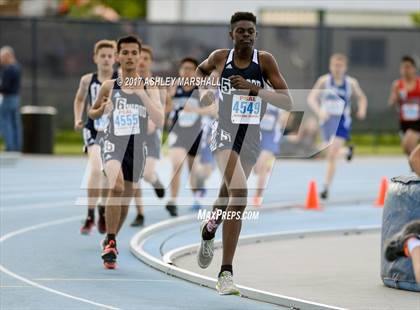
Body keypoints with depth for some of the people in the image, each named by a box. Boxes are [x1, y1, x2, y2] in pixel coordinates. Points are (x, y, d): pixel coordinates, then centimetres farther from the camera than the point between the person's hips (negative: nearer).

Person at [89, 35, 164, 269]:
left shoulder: (149, 87, 0)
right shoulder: (109, 87, 3)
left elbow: (160, 121, -11)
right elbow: (92, 112, 18)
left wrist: (142, 94, -21)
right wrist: (102, 110, -6)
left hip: (137, 147, 2)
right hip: (113, 142, -2)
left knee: (125, 201, 12)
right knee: (116, 186, -29)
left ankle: (111, 240, 38)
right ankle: (110, 242, -19)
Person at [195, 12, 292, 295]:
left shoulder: (265, 61, -7)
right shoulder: (220, 58, -3)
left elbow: (288, 103, -13)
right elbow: (201, 70, 22)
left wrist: (254, 89, -25)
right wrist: (204, 90, 2)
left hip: (252, 137, 3)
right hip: (226, 133, -3)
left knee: (229, 196, 23)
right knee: (239, 193, -25)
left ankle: (209, 229, 59)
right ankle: (226, 272, -25)